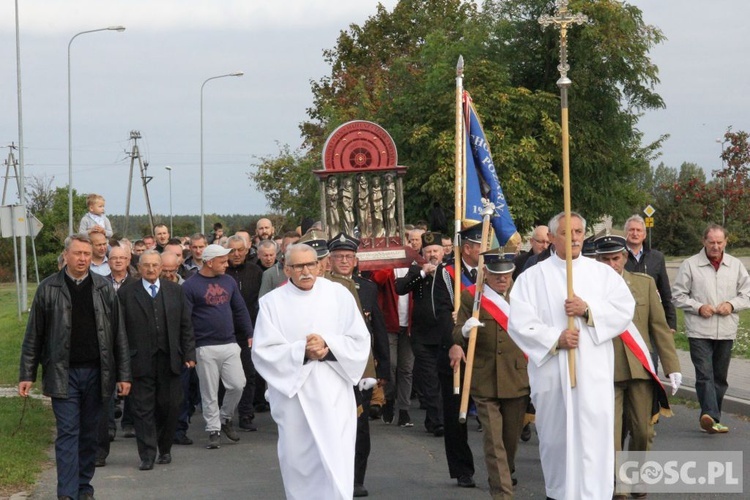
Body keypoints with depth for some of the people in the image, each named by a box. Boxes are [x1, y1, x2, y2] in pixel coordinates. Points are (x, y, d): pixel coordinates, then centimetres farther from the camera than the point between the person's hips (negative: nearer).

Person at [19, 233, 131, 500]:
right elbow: (33, 335, 3)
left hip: (96, 372, 2)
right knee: (67, 433, -5)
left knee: (89, 433, 10)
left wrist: (123, 374, 3)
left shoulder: (104, 289, 5)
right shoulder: (48, 289, 0)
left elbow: (118, 334, 6)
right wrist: (26, 375, -1)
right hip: (63, 374, -2)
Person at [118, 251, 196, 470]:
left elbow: (186, 326, 10)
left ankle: (165, 449, 23)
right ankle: (147, 455, 4)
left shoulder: (175, 291, 9)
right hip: (140, 361, -2)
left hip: (169, 360, 2)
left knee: (170, 407, 5)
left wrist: (189, 354, 4)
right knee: (143, 409, -1)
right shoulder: (126, 293, 2)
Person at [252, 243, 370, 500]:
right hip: (292, 394, 1)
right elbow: (263, 352, -5)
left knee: (335, 464, -7)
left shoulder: (339, 294, 1)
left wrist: (328, 347, -16)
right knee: (298, 463, 8)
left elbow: (360, 341, 0)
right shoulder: (272, 302, 0)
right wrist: (302, 352, -18)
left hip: (333, 395, -1)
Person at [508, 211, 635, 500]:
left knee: (594, 438, -7)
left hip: (594, 372, 0)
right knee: (556, 436, 8)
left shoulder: (603, 273, 10)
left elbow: (625, 310, 0)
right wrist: (555, 339, -16)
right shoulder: (533, 277, 4)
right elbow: (519, 323, -5)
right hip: (552, 372, 0)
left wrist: (588, 309, -13)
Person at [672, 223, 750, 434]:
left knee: (720, 377, 9)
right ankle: (710, 415, -25)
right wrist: (698, 307, -11)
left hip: (726, 331, 4)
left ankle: (711, 419, 18)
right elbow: (677, 295, 2)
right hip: (699, 331, -4)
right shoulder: (690, 265, 1)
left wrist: (732, 304, -7)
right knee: (704, 375, -15)